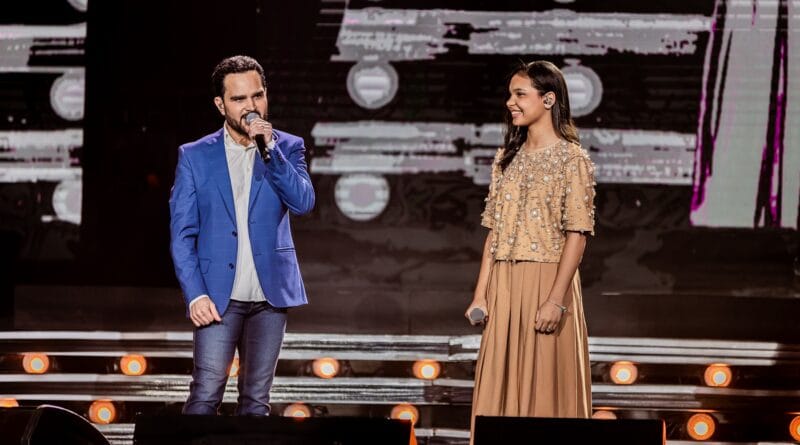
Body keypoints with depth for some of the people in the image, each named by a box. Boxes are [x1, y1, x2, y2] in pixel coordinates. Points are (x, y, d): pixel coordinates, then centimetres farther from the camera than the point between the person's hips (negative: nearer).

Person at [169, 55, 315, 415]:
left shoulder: (287, 148, 7)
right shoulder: (194, 156, 4)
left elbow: (303, 203, -9)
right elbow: (182, 233, 1)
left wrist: (269, 149, -17)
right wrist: (195, 294, -10)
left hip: (270, 294, 2)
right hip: (218, 296, -2)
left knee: (256, 399, 5)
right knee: (205, 395, -10)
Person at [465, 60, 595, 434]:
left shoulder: (572, 159, -6)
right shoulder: (507, 157, 12)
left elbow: (577, 235, -12)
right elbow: (494, 232, 12)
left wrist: (556, 300, -19)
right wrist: (481, 294, 5)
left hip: (546, 281, -6)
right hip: (504, 285, 6)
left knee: (545, 386, -2)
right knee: (501, 386, 7)